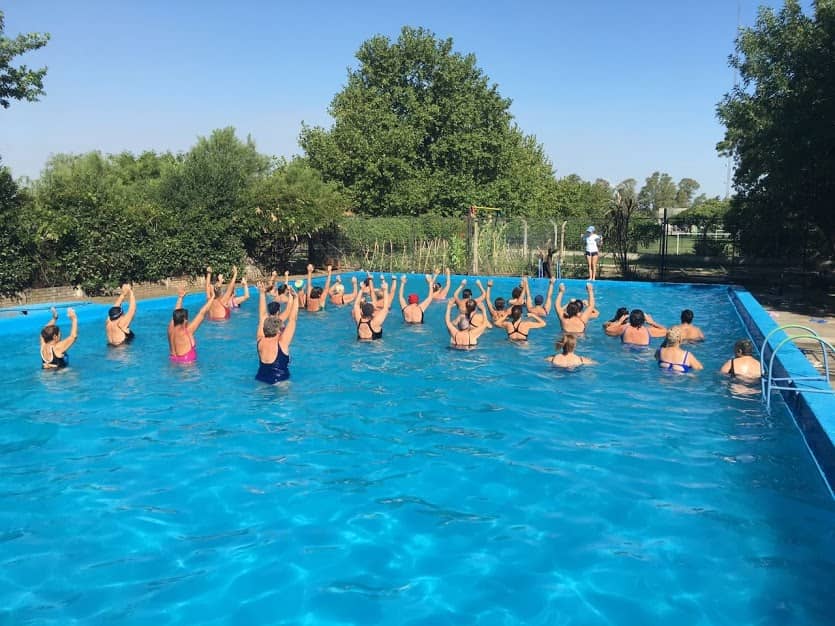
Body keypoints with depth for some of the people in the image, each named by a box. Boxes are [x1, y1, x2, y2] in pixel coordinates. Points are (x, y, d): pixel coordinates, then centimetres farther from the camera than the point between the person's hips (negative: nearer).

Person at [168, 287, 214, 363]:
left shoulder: (171, 329, 0)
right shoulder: (187, 331, -17)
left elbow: (176, 313, 17)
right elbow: (202, 313, -12)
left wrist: (180, 298, 27)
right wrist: (211, 298, -5)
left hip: (173, 362, 8)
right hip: (186, 364, -8)